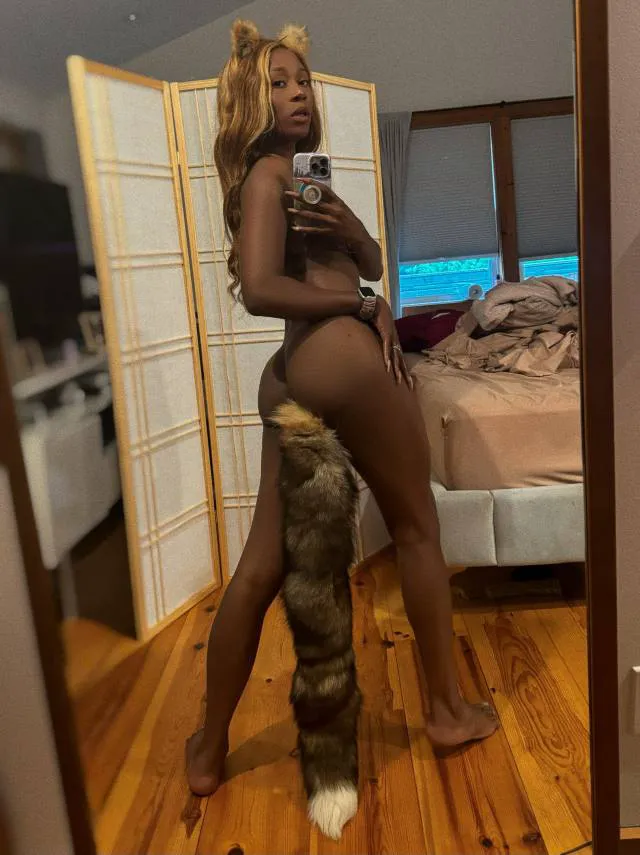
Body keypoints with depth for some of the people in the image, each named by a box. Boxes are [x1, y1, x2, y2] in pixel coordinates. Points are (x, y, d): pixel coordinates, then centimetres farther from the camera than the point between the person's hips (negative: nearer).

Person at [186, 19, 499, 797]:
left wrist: (346, 225, 0)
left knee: (261, 564, 7)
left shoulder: (303, 172, 27)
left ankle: (209, 750, 18)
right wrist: (365, 306, -8)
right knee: (417, 530, 8)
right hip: (343, 356, -8)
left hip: (290, 374, 9)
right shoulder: (270, 170, -1)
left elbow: (373, 263, 22)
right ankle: (447, 709, 23)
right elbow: (261, 289, -15)